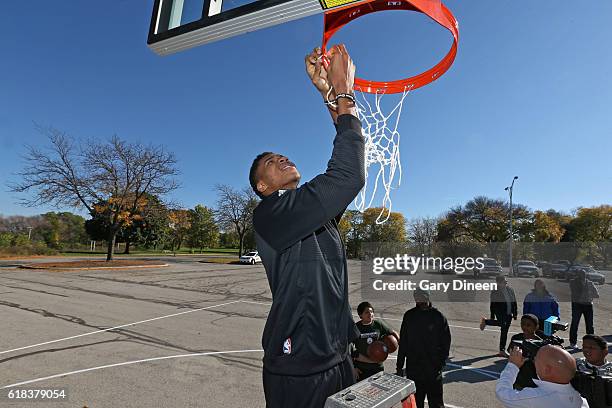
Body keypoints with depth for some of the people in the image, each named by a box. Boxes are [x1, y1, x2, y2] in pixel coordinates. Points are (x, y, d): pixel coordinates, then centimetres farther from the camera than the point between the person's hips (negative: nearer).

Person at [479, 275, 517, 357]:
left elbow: (514, 302, 13)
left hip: (508, 314, 5)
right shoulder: (495, 292, -7)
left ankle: (502, 350, 17)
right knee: (502, 324, -29)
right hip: (500, 312, -5)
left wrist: (515, 313, 8)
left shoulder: (510, 290, 8)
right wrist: (492, 316, -10)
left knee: (504, 331, 7)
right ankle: (485, 321, -3)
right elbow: (492, 304, -7)